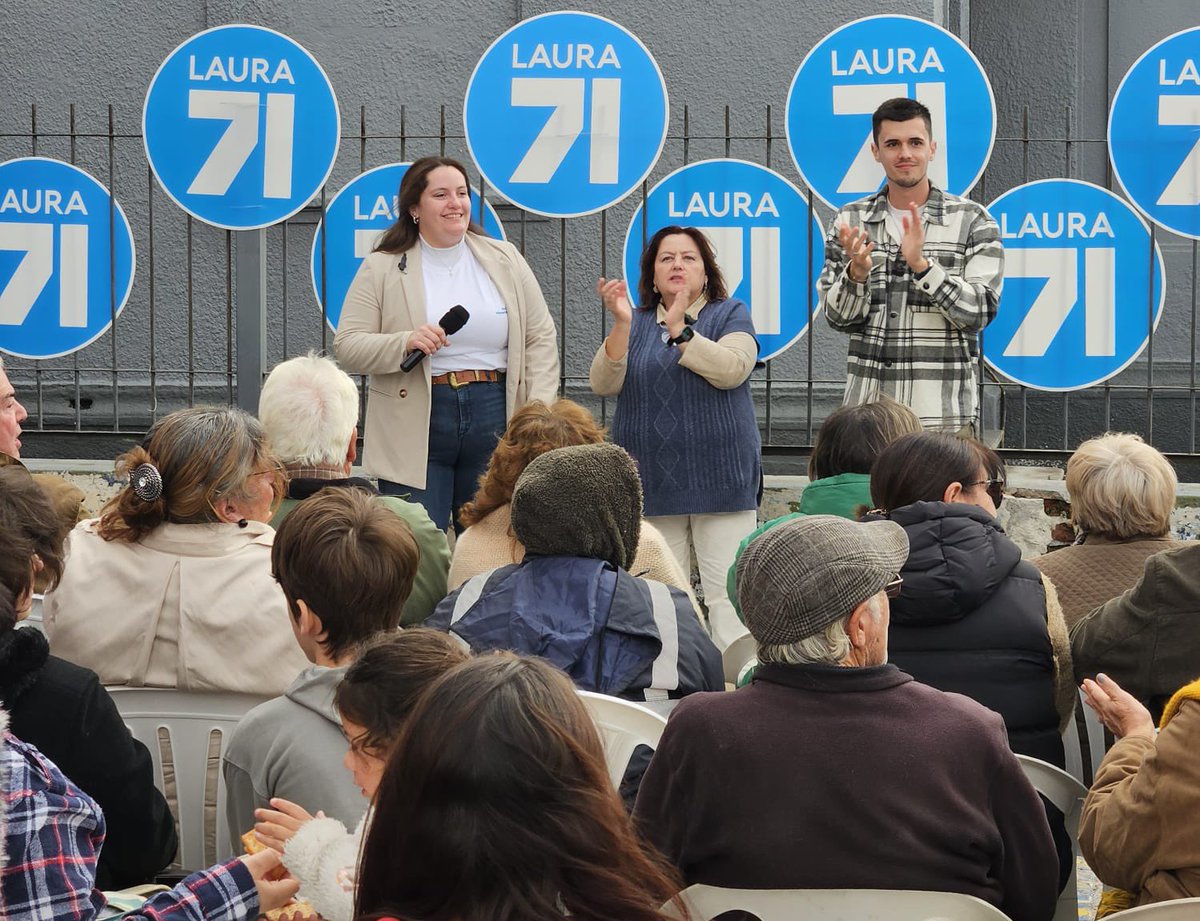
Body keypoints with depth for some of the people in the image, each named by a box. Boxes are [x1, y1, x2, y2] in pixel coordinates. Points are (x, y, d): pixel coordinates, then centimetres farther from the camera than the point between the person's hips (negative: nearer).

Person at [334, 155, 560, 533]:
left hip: (495, 416, 3)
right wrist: (405, 343, -20)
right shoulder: (381, 269, 3)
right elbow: (347, 346, -2)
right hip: (416, 430, -2)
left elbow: (541, 338, 9)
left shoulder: (505, 260, 10)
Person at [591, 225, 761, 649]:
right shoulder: (634, 324, 14)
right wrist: (621, 324, -14)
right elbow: (603, 383, -1)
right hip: (651, 482, 3)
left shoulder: (730, 315, 6)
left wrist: (680, 330, -17)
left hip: (718, 480, -2)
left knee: (726, 590, -7)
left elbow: (731, 370, -12)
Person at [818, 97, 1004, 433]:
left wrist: (921, 264, -20)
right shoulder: (850, 221, 7)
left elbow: (979, 312, -8)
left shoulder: (973, 221, 0)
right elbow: (837, 317, 4)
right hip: (867, 406, 2)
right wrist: (857, 271, -16)